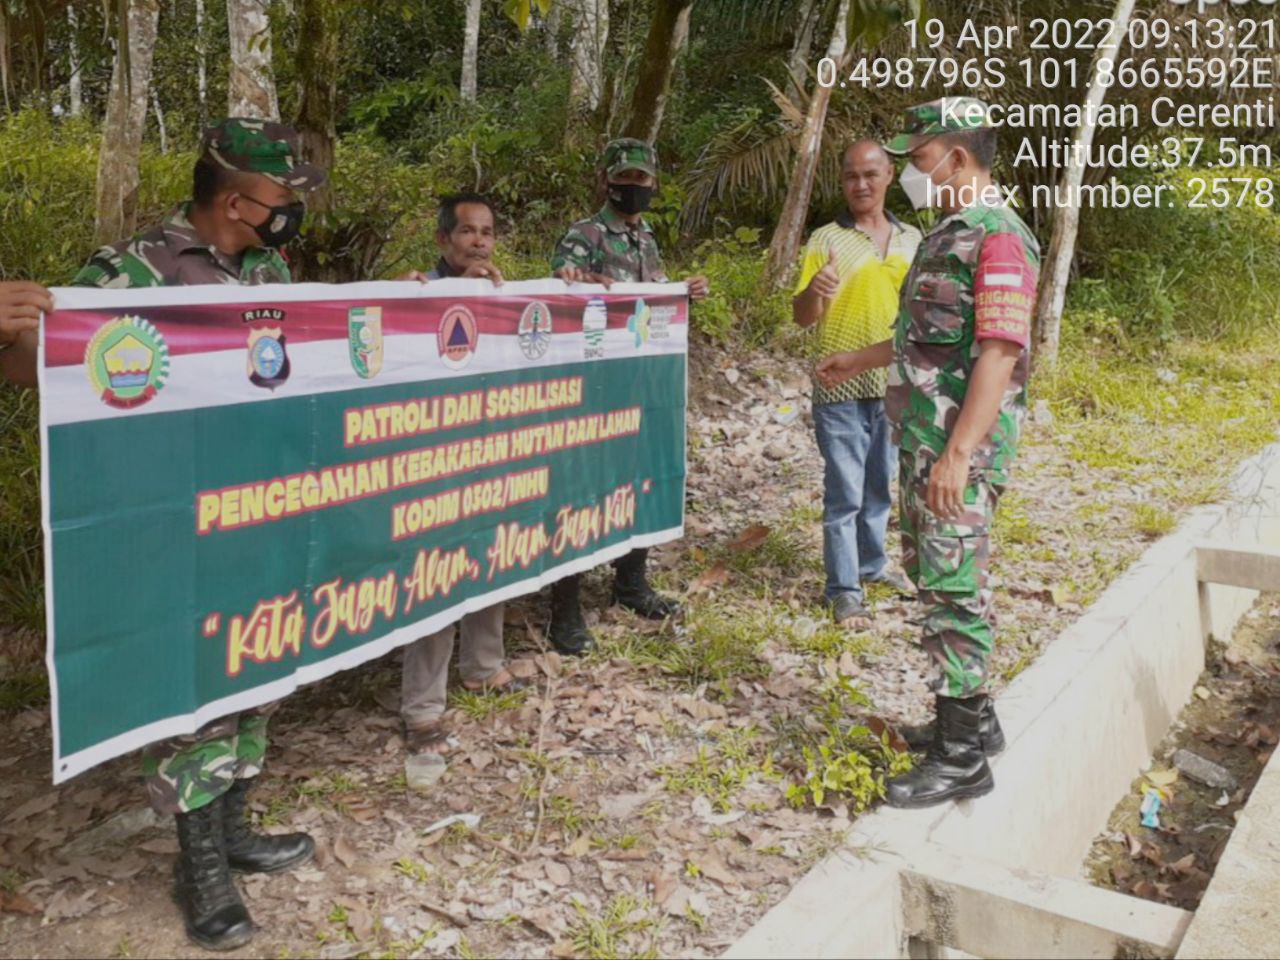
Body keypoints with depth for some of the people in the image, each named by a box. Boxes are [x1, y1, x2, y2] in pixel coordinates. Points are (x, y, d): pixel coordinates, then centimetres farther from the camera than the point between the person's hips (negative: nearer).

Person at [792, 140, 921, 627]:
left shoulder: (911, 239, 7)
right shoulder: (826, 240, -6)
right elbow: (802, 316, -9)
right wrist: (815, 290, -29)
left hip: (894, 384, 5)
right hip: (841, 387, -4)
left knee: (880, 486, 18)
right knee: (844, 492, 0)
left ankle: (872, 563, 35)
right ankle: (843, 589, 10)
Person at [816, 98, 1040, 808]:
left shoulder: (1000, 238, -14)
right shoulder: (948, 233, 17)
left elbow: (1000, 351, -22)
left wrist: (958, 454, -27)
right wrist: (858, 361, 37)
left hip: (960, 444, -10)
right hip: (921, 436, 10)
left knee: (953, 589, -6)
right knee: (928, 574, 15)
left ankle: (962, 757, 4)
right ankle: (972, 716, 29)